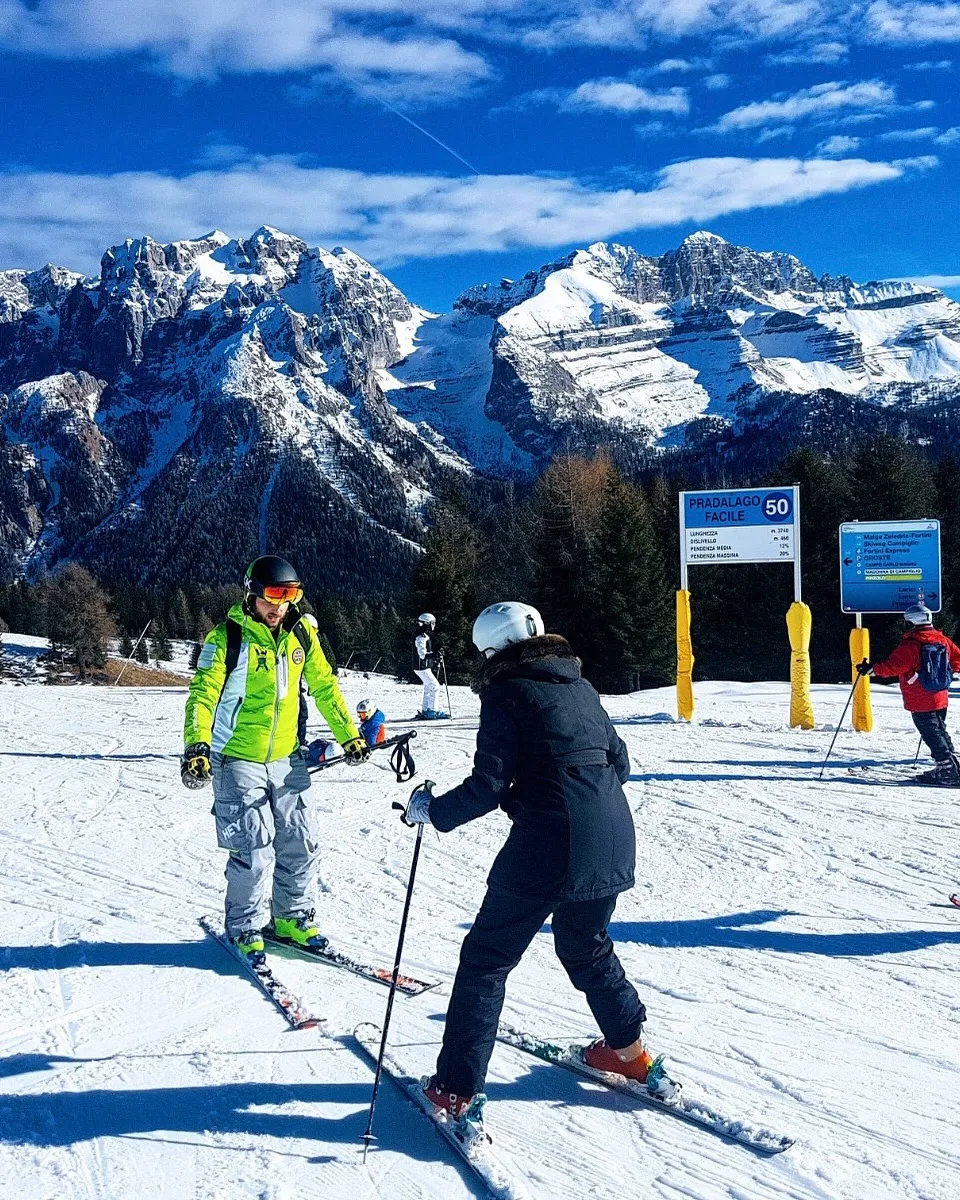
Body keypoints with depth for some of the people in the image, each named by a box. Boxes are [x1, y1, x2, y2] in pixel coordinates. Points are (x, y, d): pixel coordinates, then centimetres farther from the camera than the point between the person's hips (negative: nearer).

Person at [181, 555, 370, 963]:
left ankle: (293, 919, 26)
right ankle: (245, 930, 12)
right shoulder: (228, 637, -12)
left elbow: (324, 686, 14)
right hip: (238, 761, -5)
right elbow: (203, 693, -18)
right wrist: (196, 746, -31)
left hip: (287, 760, 5)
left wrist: (349, 735, 15)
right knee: (253, 848, -6)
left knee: (300, 841, 8)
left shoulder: (300, 635, 4)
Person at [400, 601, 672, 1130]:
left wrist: (431, 810, 5)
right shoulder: (579, 687, 15)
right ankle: (629, 1051, 39)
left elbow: (487, 786, -10)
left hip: (548, 846, -7)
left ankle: (457, 1090, 6)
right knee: (586, 946, 29)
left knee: (486, 958, 5)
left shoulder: (505, 693, -4)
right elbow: (618, 762, 20)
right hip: (613, 839, 7)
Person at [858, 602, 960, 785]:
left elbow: (892, 666, -23)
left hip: (920, 703, -8)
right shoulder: (942, 640, 6)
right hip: (940, 699, 8)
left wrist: (871, 669, -16)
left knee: (932, 736, -3)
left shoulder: (910, 644, -17)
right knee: (940, 732, 19)